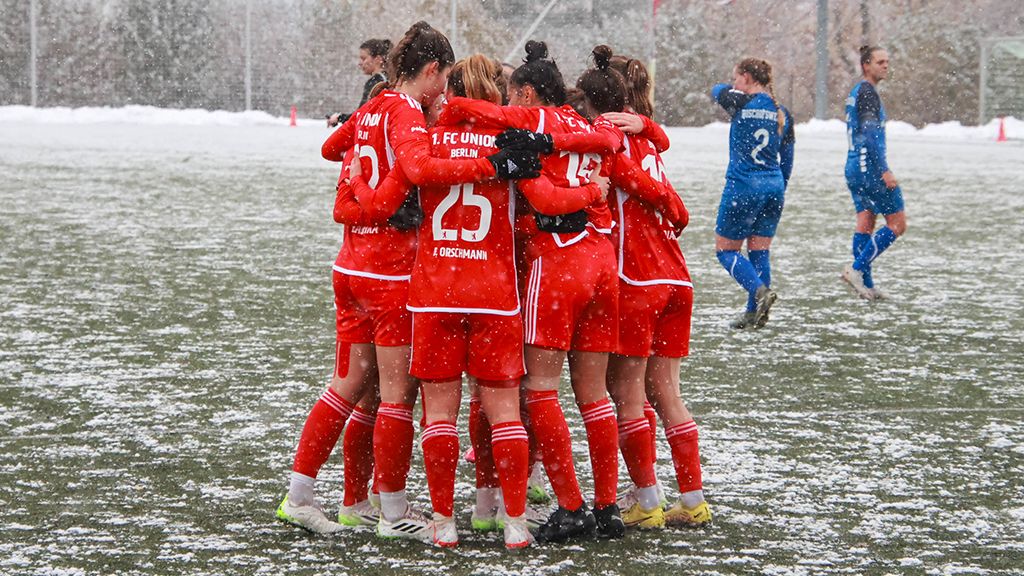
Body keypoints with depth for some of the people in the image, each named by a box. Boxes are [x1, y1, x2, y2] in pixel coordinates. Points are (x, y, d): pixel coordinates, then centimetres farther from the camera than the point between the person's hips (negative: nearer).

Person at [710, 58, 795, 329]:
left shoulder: (741, 103, -11)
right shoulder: (782, 114, 6)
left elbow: (717, 91, 11)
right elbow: (786, 161, 12)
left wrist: (733, 89, 31)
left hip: (743, 186, -6)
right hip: (773, 188, 6)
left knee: (726, 249, 5)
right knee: (760, 250, 12)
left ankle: (760, 290, -17)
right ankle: (755, 312, 11)